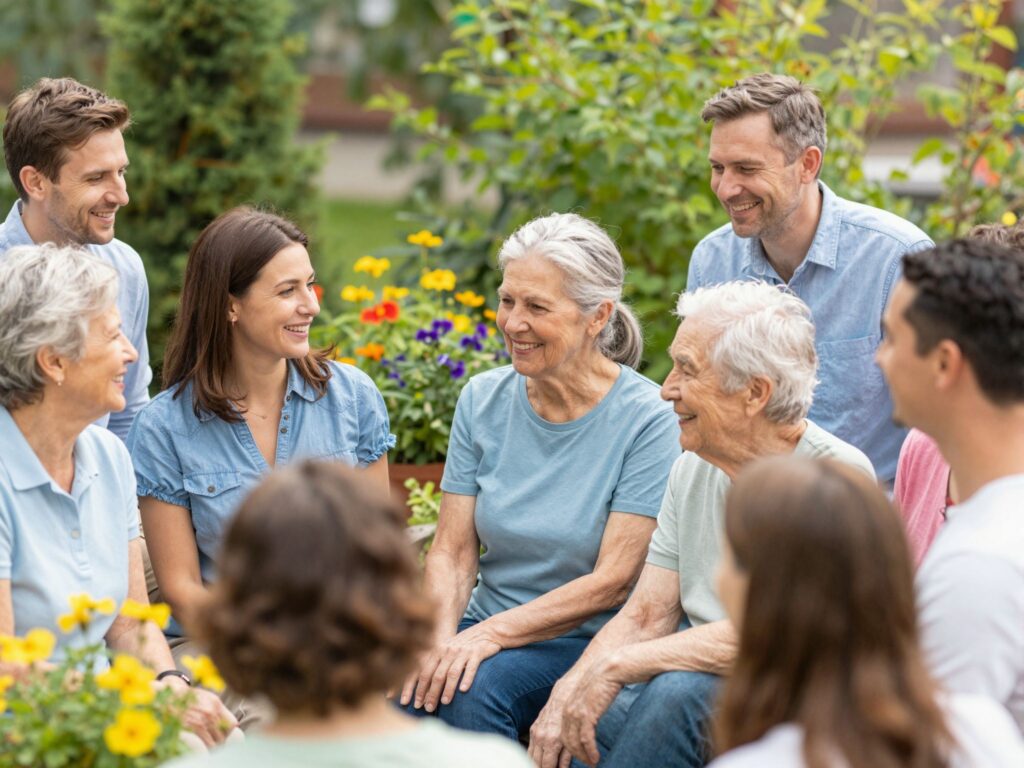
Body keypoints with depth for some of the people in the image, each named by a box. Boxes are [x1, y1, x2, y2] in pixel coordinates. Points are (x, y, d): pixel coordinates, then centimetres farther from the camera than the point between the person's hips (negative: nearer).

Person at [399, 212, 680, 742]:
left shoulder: (647, 420, -10)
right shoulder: (482, 401, 5)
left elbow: (613, 580, -14)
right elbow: (453, 550, 2)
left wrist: (492, 633, -22)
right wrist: (442, 636, -18)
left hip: (591, 639, -3)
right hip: (489, 625, 4)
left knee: (470, 693, -31)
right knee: (400, 692, -27)